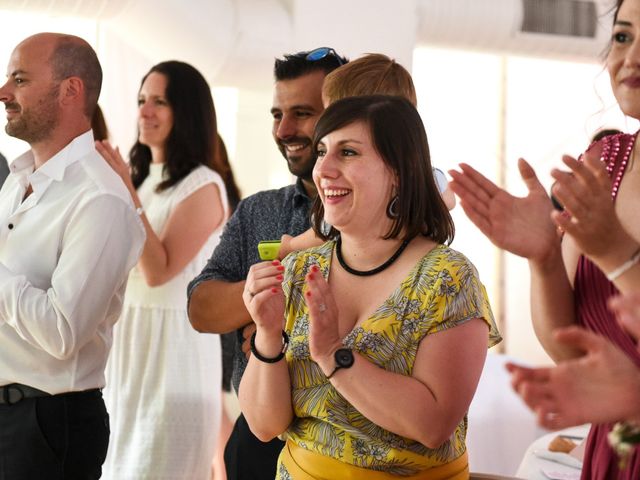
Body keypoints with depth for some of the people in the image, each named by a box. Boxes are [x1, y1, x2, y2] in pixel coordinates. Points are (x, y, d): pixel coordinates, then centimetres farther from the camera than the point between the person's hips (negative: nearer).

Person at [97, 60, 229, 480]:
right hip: (126, 333, 8)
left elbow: (159, 271, -20)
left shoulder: (203, 186, -13)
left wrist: (128, 196, -22)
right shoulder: (138, 176, 11)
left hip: (173, 336, -8)